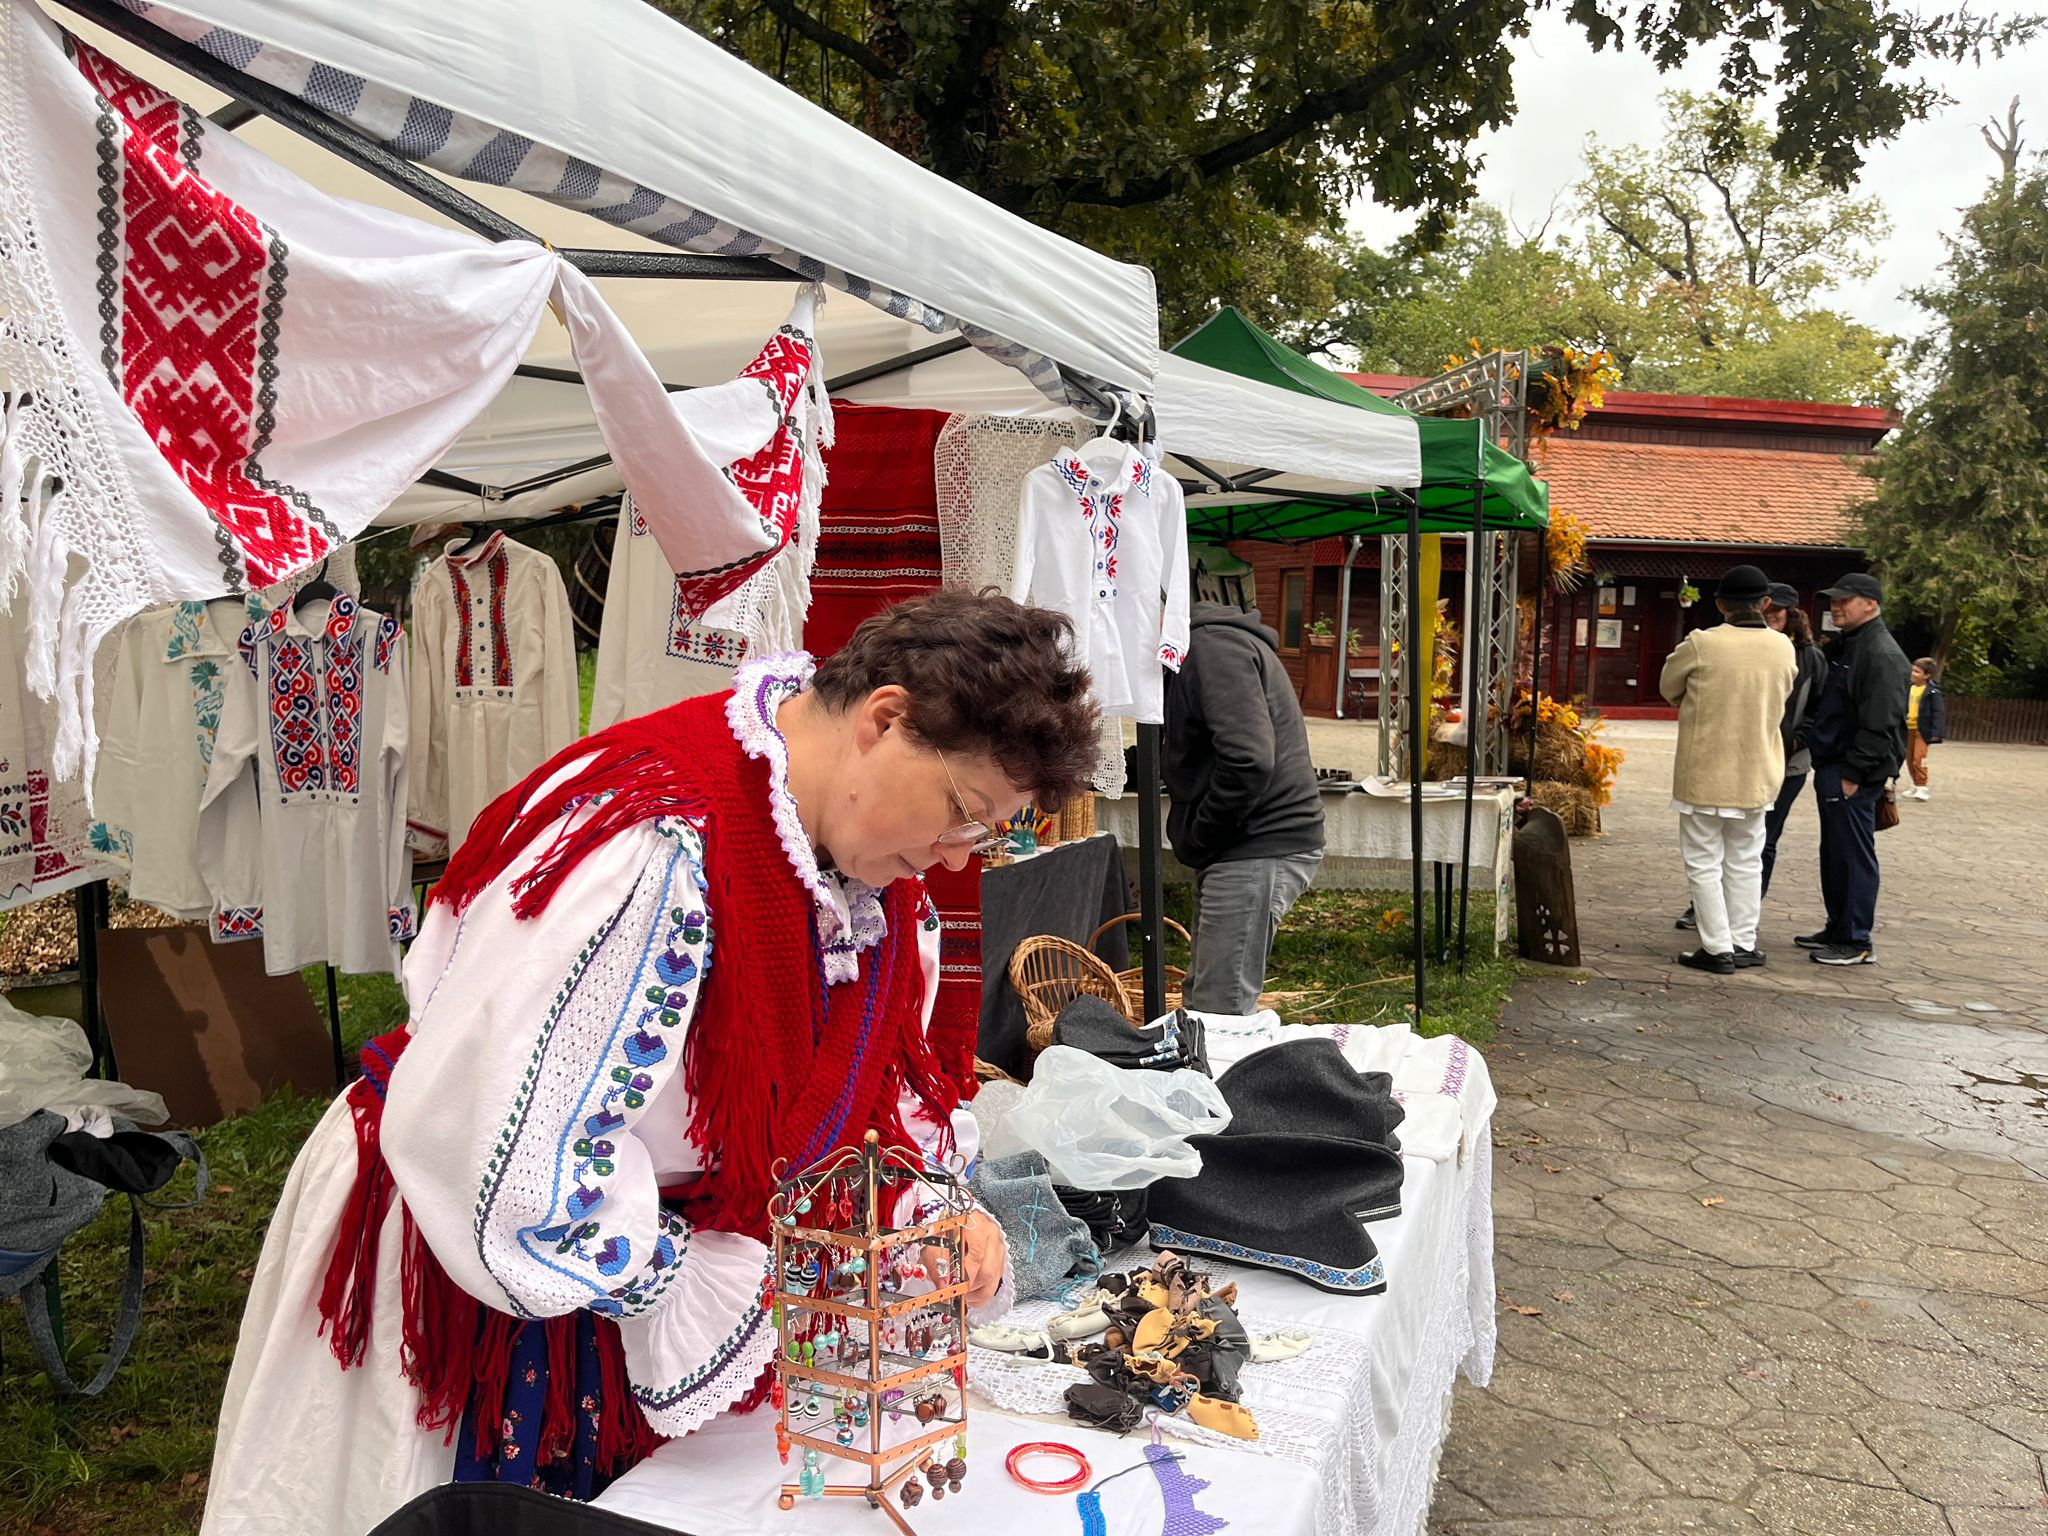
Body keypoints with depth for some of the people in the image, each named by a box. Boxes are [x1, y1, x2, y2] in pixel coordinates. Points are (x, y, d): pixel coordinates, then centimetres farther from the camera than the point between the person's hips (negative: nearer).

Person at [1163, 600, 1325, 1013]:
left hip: (1261, 851, -11)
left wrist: (1196, 836, -14)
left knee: (1220, 1017, -10)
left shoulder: (1212, 647, -15)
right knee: (1199, 1003, 18)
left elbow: (1249, 760, -26)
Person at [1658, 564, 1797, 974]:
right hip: (1757, 775, 4)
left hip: (1704, 773, -4)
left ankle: (1718, 948, 6)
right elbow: (1782, 696, 12)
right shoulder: (1783, 648, -3)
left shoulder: (1701, 645, -16)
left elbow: (1668, 689, 0)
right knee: (1745, 862, 16)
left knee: (1705, 863, 5)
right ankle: (1743, 943, 21)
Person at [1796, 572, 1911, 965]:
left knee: (1853, 855, -6)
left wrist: (1853, 774, -21)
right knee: (1833, 854, 16)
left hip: (1855, 775, -10)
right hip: (1832, 769, 11)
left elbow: (1879, 724, -21)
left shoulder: (1882, 655, -15)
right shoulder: (1845, 646, 17)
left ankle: (1856, 942, 0)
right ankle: (1837, 929, 27)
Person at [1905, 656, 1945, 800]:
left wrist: (1935, 733, -19)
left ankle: (1922, 788, -10)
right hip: (1909, 729, 8)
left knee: (1919, 758, -14)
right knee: (1910, 759, 13)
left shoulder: (1932, 692, -11)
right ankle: (1916, 786, 26)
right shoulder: (1910, 688, 10)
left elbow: (1938, 712, -13)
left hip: (1922, 730, -8)